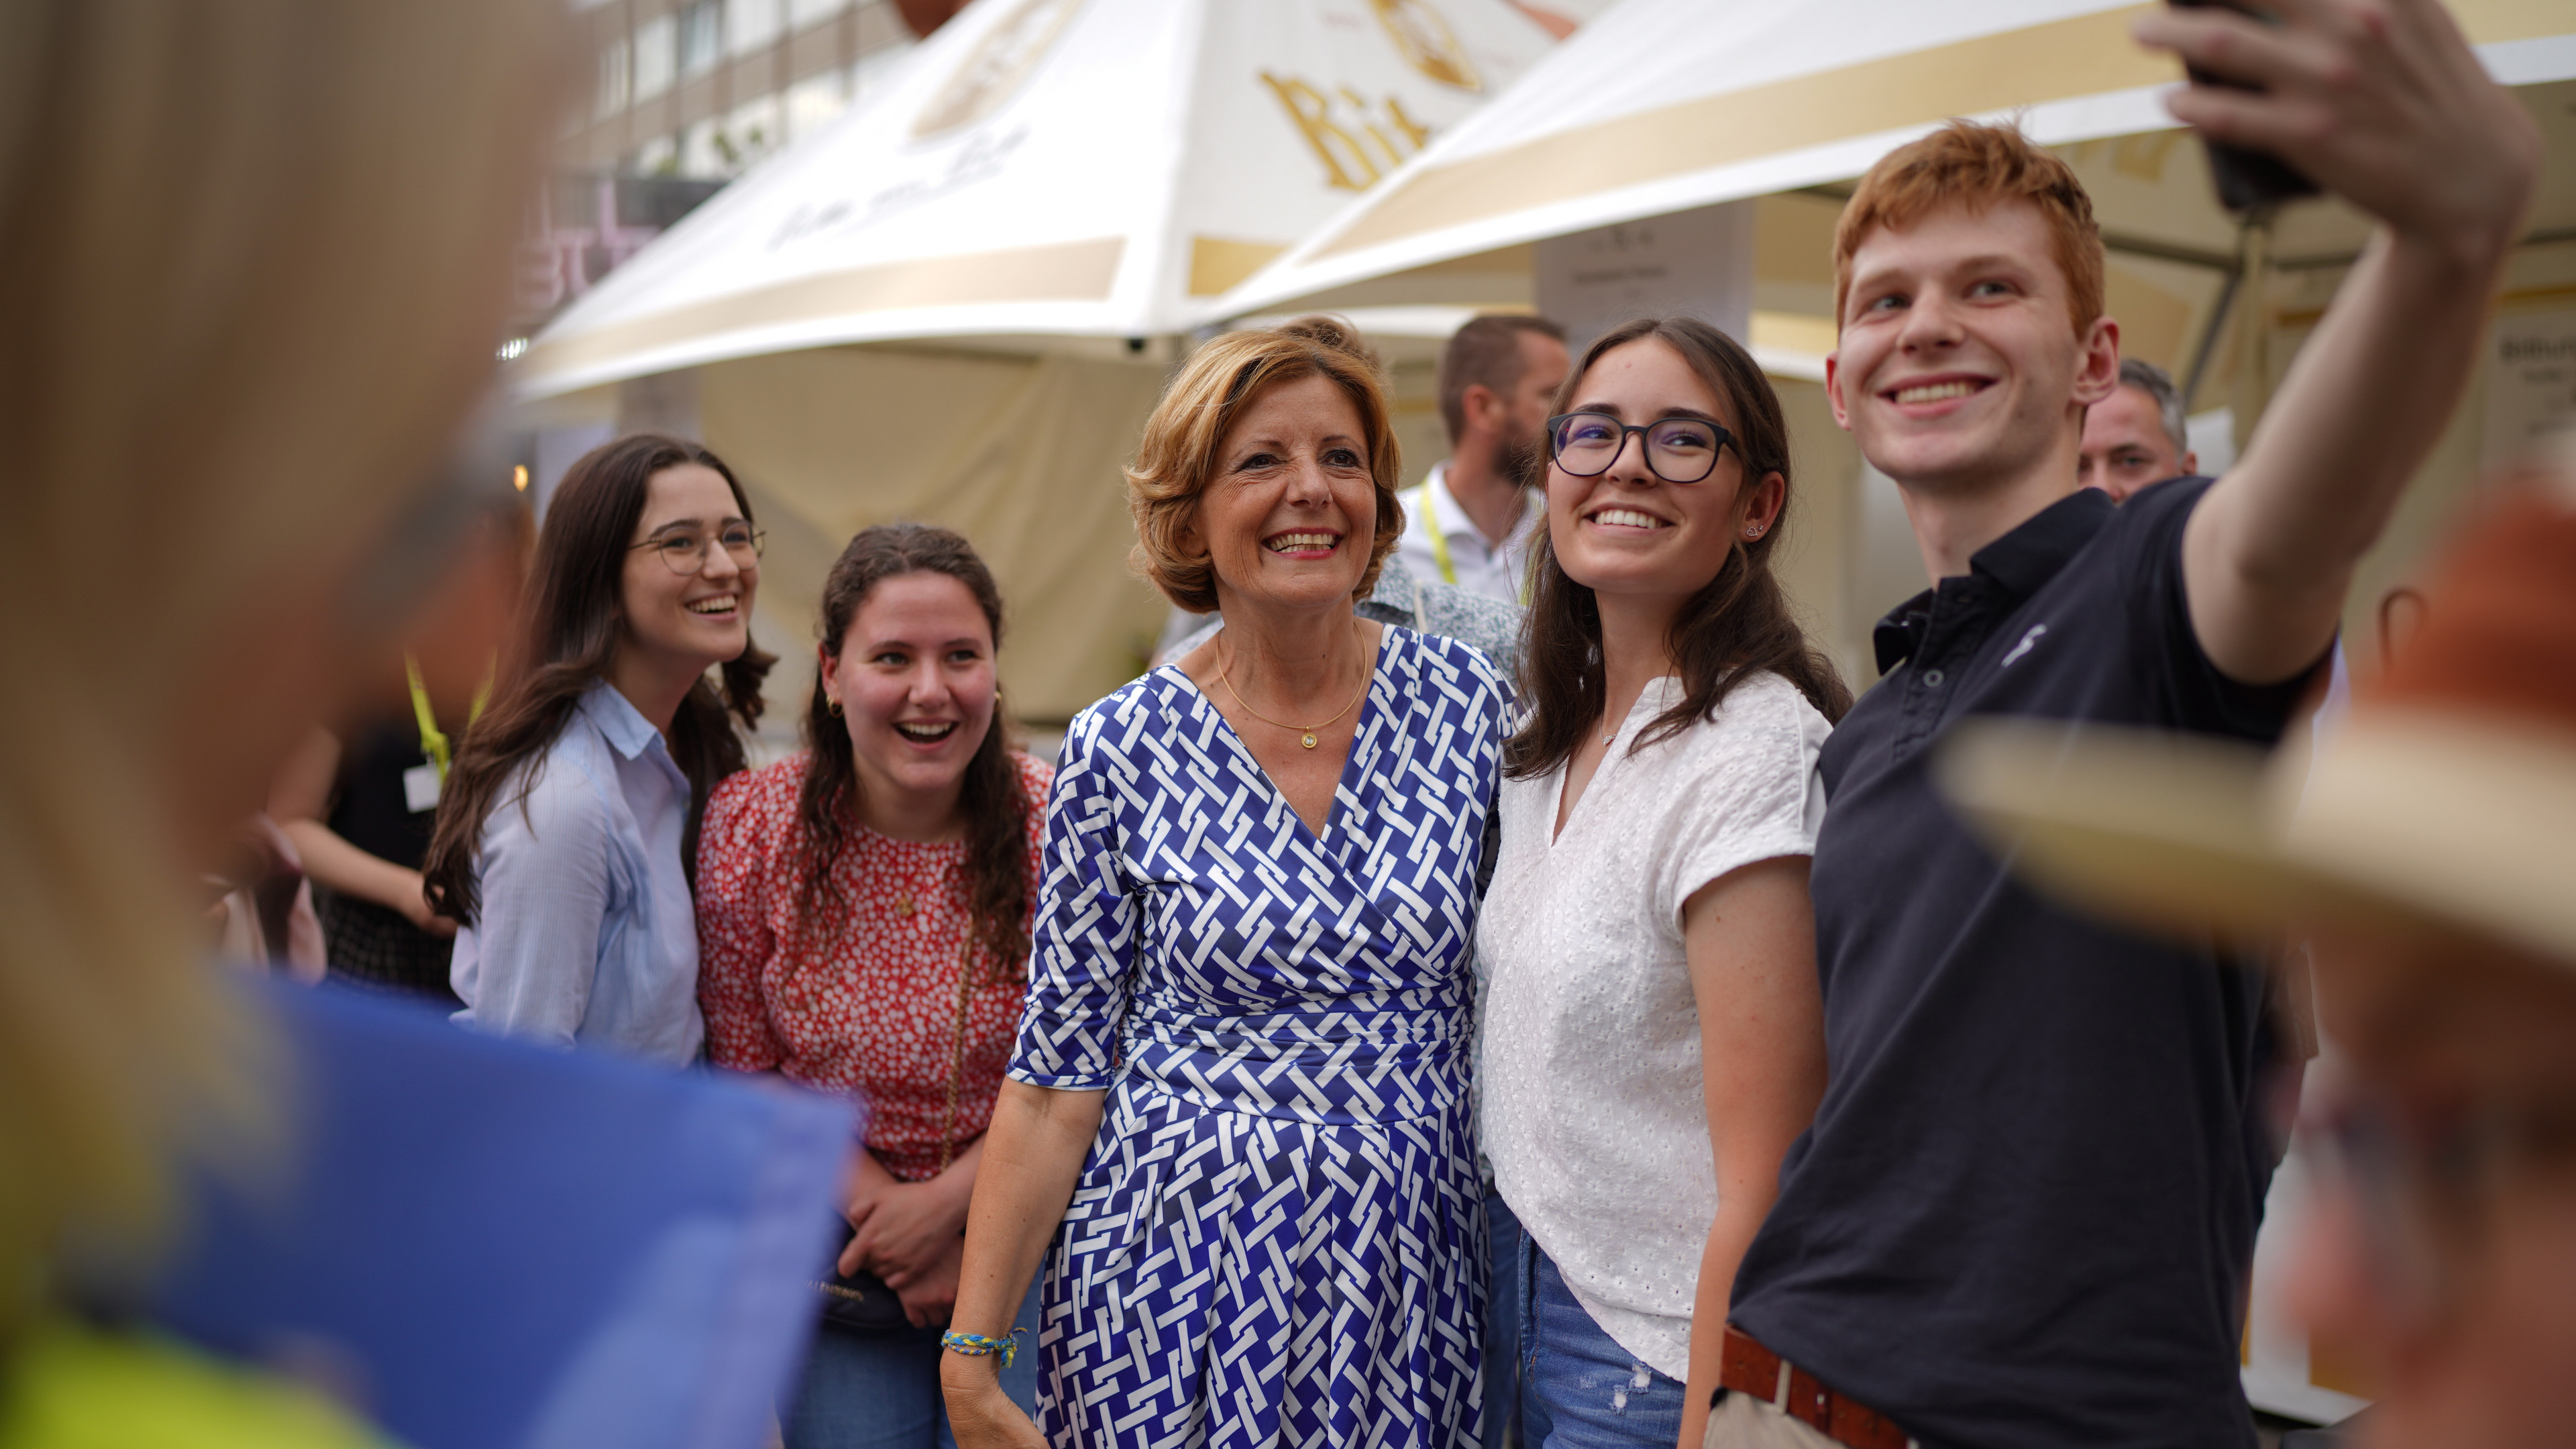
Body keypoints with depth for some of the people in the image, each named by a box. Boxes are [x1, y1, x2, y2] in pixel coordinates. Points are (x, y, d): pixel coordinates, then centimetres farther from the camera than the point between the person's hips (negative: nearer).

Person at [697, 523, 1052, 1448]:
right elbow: (745, 1076, -5)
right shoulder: (751, 823, -14)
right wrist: (879, 1209, -13)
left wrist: (947, 1203, -17)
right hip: (830, 1229, 1)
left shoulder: (1053, 824, -15)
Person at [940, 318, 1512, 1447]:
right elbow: (1057, 1075, -3)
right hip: (1180, 1263, -1)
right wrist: (972, 1349, -6)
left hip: (1405, 1266, 2)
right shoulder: (1120, 751, -7)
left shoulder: (1465, 701, -3)